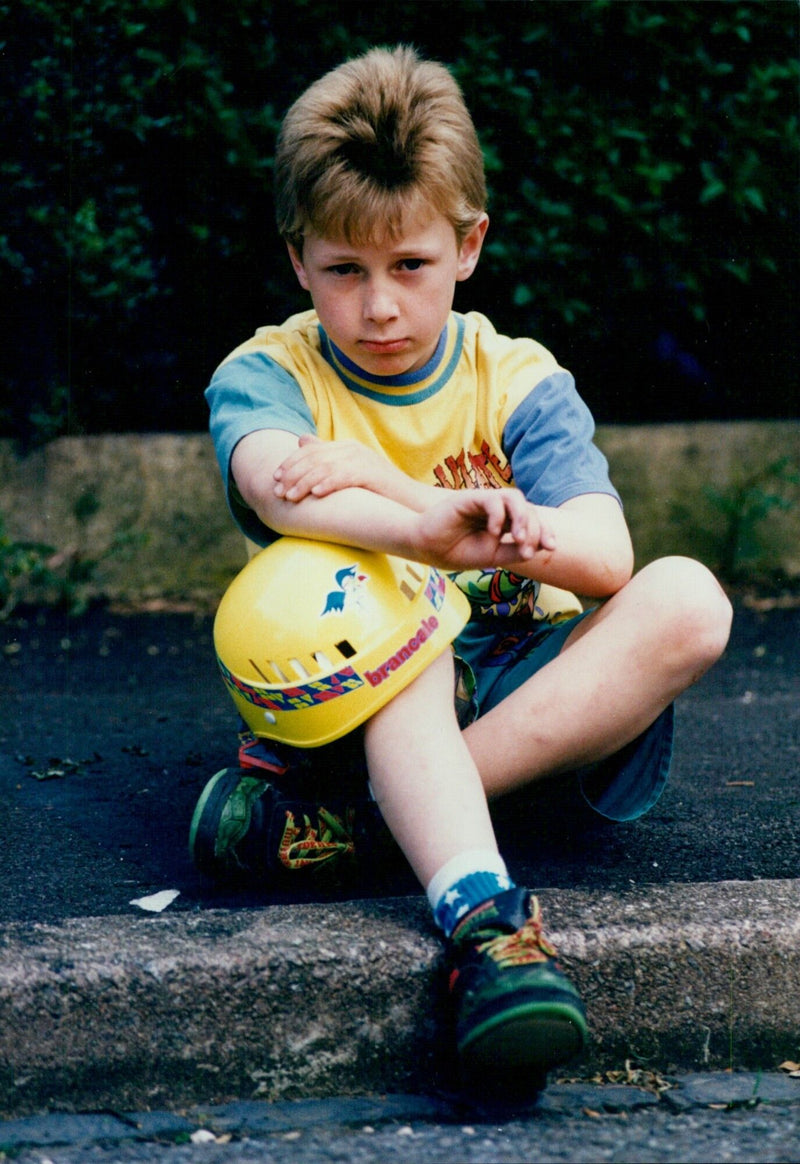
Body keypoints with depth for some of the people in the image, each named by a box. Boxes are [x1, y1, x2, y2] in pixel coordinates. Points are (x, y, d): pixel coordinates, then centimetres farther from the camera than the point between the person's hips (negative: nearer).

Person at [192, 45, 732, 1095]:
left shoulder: (521, 385, 2)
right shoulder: (266, 376, -2)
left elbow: (606, 561, -17)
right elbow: (278, 487, -28)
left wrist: (378, 482, -25)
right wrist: (431, 527, -48)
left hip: (531, 677, 2)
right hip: (360, 684, -2)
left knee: (688, 601, -24)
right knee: (370, 590, -33)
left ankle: (365, 815, -30)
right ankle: (483, 919, -55)